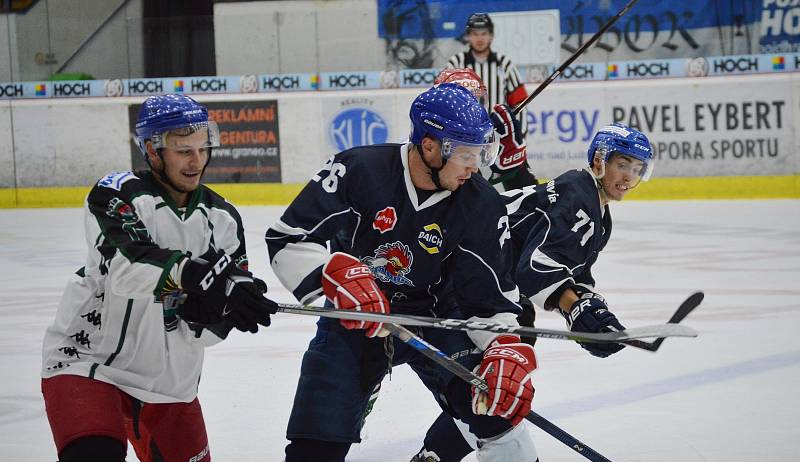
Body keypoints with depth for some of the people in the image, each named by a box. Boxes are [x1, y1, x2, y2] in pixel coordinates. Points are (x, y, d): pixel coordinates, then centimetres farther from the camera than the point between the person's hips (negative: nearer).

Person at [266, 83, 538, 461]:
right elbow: (287, 238, -22)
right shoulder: (358, 171, -22)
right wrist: (339, 275, -38)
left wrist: (508, 349, -27)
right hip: (355, 317, -2)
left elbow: (491, 292, -9)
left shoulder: (481, 206, -14)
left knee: (500, 399, -9)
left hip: (433, 316, 2)